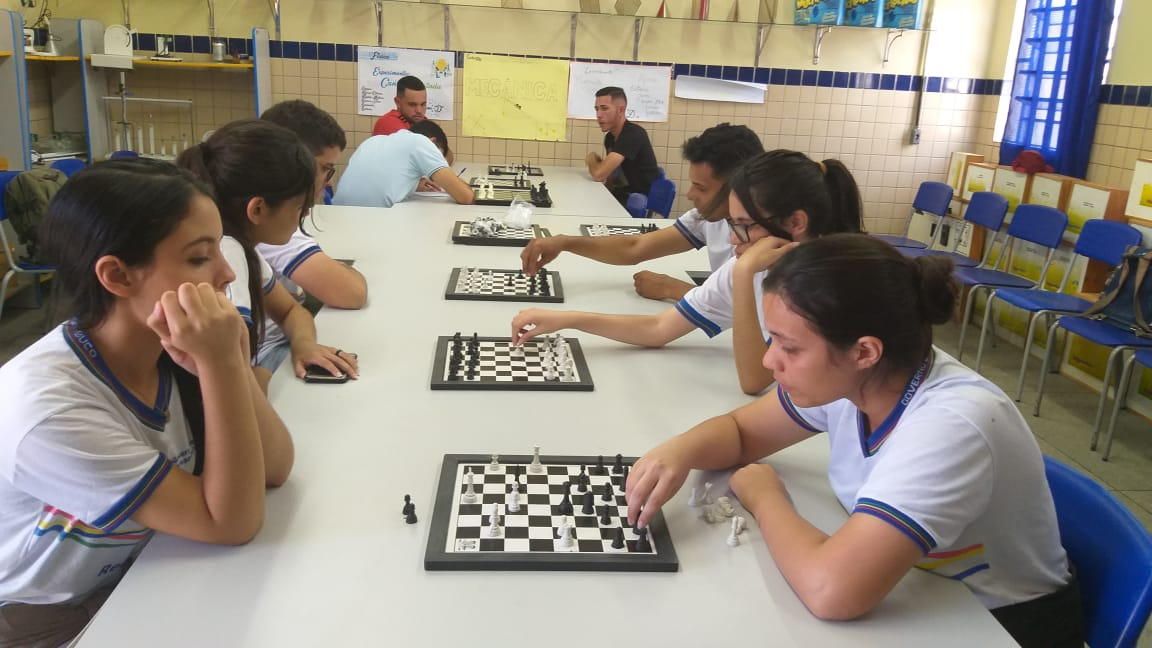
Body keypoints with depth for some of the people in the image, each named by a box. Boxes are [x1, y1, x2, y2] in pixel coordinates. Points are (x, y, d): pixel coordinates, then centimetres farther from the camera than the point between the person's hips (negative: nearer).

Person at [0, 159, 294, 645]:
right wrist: (221, 364, -35)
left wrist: (230, 363, -29)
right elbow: (232, 524, -27)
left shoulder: (163, 348, -10)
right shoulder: (47, 407, -30)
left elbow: (275, 468, -14)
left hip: (143, 582, 6)